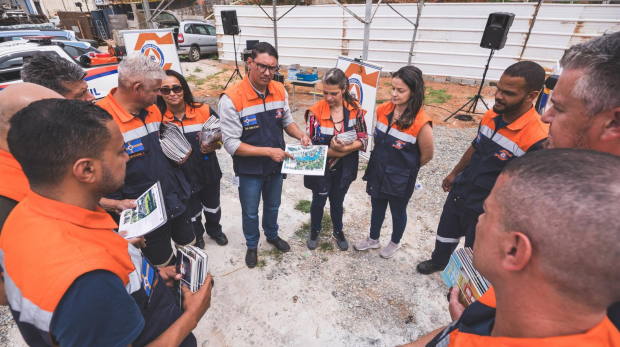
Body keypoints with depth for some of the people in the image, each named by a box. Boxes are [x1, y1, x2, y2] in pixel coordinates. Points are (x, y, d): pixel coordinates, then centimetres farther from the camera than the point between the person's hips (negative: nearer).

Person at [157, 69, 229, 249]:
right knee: (192, 212, 21)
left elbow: (222, 136, -4)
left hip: (208, 172, 1)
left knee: (212, 206, 24)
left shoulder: (204, 111, -13)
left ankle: (215, 230, 53)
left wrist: (214, 146, -24)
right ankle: (196, 237, 50)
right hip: (183, 177, -1)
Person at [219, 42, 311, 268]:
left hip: (276, 166, 4)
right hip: (249, 171, -4)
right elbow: (231, 144, -23)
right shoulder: (231, 99, -24)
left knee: (273, 206, 26)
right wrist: (268, 151, -27)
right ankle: (252, 246, 47)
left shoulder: (280, 91, -8)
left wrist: (301, 135, -13)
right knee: (250, 212, 18)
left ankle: (272, 235, 55)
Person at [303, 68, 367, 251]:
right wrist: (335, 151, -25)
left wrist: (344, 148, -27)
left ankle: (338, 231, 48)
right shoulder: (315, 111, -18)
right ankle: (314, 231, 47)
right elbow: (310, 144, -16)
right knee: (319, 201, 19)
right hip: (321, 168, -2)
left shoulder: (355, 109, -11)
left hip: (344, 168, 2)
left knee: (337, 201, 22)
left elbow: (363, 139, -9)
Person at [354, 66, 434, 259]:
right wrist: (382, 161, -1)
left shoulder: (421, 123, -24)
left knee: (398, 212, 19)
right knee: (377, 207, 23)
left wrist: (405, 168, 3)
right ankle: (373, 239, 47)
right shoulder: (383, 109, -9)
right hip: (377, 172, 5)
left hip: (400, 178, -4)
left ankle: (395, 243, 46)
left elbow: (427, 156, -10)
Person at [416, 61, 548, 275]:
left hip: (486, 211, -6)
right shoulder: (490, 116, -6)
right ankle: (438, 261, 56)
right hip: (459, 193, 7)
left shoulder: (537, 138, -28)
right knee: (446, 233, 28)